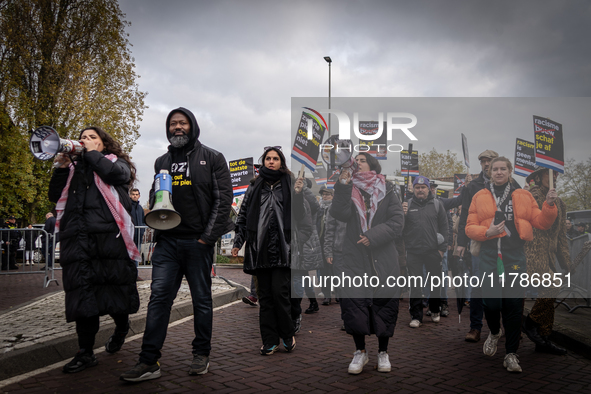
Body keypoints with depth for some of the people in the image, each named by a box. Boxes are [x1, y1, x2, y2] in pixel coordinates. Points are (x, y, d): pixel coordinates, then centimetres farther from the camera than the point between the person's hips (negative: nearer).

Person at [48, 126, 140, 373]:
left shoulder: (116, 161, 16)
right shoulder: (74, 167, 26)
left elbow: (116, 174, -9)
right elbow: (55, 196, 18)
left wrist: (92, 152, 3)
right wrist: (62, 167, 7)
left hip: (109, 234, -3)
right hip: (76, 237, 4)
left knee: (114, 286, -1)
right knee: (81, 292, -1)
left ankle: (121, 326, 28)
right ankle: (85, 353, 4)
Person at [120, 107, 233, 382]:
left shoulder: (212, 158, 2)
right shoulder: (162, 162, 15)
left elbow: (223, 198, -4)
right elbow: (154, 197, 23)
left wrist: (208, 235, -11)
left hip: (198, 241, -3)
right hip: (167, 241, 4)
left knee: (202, 299, 6)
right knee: (159, 296, -2)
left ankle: (201, 355, 19)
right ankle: (149, 361, 1)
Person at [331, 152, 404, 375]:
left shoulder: (387, 192, 6)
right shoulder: (349, 191, 8)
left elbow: (397, 221, -4)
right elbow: (340, 214, -11)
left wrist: (374, 236, -14)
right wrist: (342, 187, -20)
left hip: (384, 260, 0)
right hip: (354, 258, 0)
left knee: (384, 306, 5)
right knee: (353, 305, -6)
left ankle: (383, 352, 24)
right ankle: (360, 352, 14)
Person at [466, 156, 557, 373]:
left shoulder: (524, 196, 11)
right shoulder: (480, 197, 8)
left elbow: (541, 223, 9)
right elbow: (470, 227, 5)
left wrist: (549, 205, -7)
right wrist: (487, 232, -13)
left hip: (515, 258, 1)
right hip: (490, 257, -1)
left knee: (514, 305, 0)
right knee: (491, 302, -6)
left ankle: (511, 354, 15)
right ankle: (494, 333, 29)